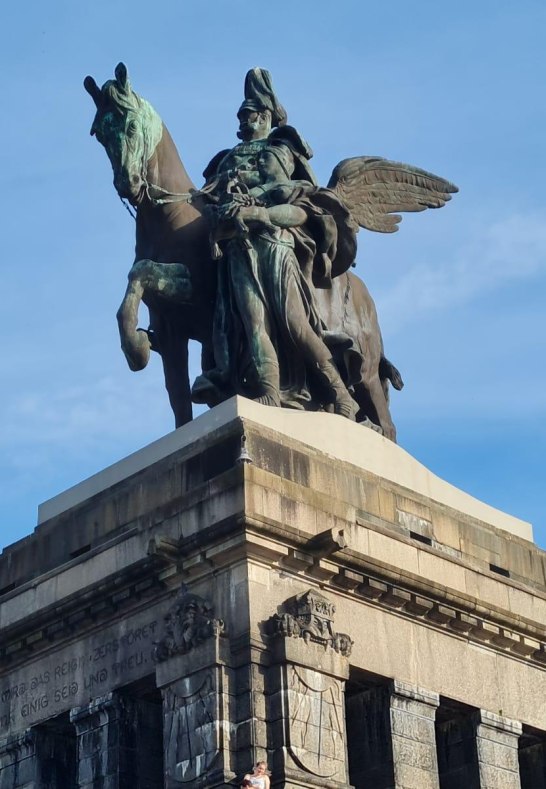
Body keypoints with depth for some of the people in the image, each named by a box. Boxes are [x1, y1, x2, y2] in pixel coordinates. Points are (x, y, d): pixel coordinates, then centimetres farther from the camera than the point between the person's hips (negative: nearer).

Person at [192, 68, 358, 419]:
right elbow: (210, 205, 21)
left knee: (293, 320, -19)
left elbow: (306, 209, 2)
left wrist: (262, 213, -12)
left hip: (277, 242, -3)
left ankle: (339, 396, -15)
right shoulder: (226, 161, 29)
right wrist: (222, 217, -1)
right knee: (253, 320, -18)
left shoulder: (285, 151, 17)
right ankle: (269, 399, -32)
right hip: (238, 248, 3)